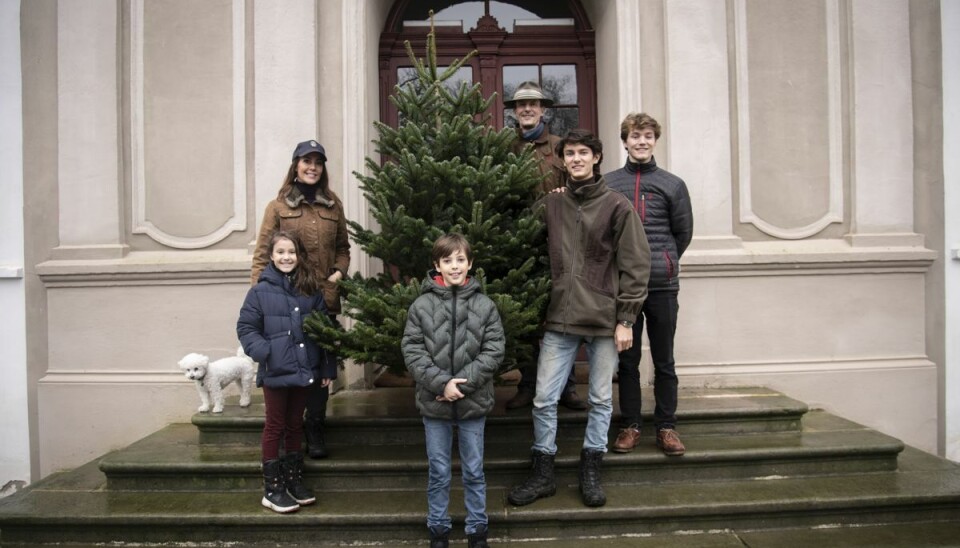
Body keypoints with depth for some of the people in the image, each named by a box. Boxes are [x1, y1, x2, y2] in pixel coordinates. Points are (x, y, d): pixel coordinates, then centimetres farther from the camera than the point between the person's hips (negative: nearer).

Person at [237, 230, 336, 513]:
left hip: (304, 371, 3)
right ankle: (272, 489, 18)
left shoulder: (310, 289, 3)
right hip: (275, 373, -3)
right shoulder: (260, 291, -7)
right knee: (275, 428, 8)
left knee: (295, 425, 16)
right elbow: (246, 328, -5)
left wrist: (328, 368, 3)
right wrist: (264, 352, -20)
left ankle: (294, 479, 30)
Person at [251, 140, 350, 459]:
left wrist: (340, 272, 0)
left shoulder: (334, 206, 11)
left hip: (324, 298, 2)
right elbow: (263, 253, -1)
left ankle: (315, 431, 18)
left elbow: (343, 247, 19)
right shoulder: (278, 206, 2)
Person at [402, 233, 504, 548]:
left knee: (474, 471, 13)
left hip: (473, 402, 0)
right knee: (438, 473, 13)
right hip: (434, 402, 0)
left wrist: (462, 382, -15)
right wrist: (441, 383, -16)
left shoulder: (485, 305, -3)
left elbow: (494, 350, -6)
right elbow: (411, 350, -7)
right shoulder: (422, 305, -5)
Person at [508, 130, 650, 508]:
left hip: (604, 319, -2)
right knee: (544, 399, 3)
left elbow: (634, 266, -4)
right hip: (559, 319, 2)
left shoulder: (617, 206, -2)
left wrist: (625, 320, -7)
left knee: (601, 399, 9)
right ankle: (542, 474, 19)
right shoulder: (550, 204, 7)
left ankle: (590, 472, 25)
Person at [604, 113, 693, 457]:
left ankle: (666, 427, 18)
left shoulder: (672, 184, 5)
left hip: (662, 285, 0)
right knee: (627, 361, 8)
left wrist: (662, 263, 12)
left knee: (664, 362, 7)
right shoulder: (608, 183, 5)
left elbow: (683, 232, 11)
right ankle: (630, 426, 19)